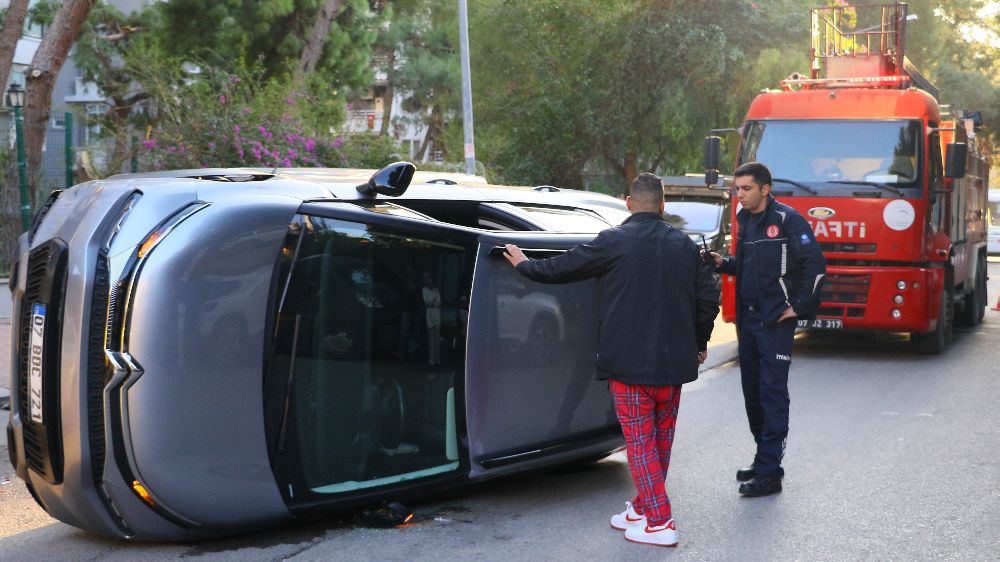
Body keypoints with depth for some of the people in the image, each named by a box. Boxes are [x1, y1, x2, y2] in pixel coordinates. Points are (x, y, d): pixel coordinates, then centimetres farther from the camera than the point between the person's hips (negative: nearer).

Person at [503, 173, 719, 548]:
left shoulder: (614, 241, -9)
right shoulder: (684, 245, 7)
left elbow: (562, 268, -2)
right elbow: (708, 296, 9)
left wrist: (524, 265, 16)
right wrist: (699, 343, 24)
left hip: (630, 362, -6)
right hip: (673, 361, 6)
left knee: (640, 442, 0)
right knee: (661, 438, 17)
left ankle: (659, 523, -3)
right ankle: (643, 508, 29)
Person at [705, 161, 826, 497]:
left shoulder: (786, 220, -11)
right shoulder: (745, 220, 13)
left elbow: (816, 264, -14)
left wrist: (799, 306, -13)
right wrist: (723, 263, 3)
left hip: (776, 321, -8)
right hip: (747, 318, 8)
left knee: (772, 391, -7)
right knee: (752, 390, 13)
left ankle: (769, 472, -6)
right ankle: (763, 457, 25)